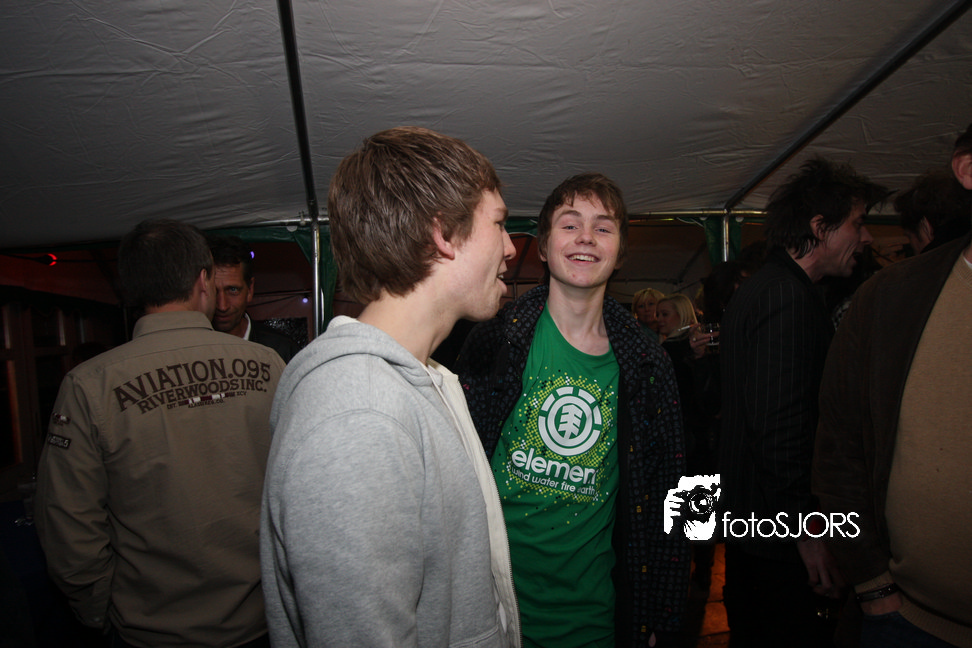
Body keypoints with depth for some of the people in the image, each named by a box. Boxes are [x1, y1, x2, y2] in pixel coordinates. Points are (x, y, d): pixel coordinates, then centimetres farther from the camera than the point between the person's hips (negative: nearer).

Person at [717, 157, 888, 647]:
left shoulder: (756, 289, 12)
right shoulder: (791, 300, -21)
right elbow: (781, 428, -27)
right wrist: (808, 532, -21)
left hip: (746, 517, 10)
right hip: (781, 533, -10)